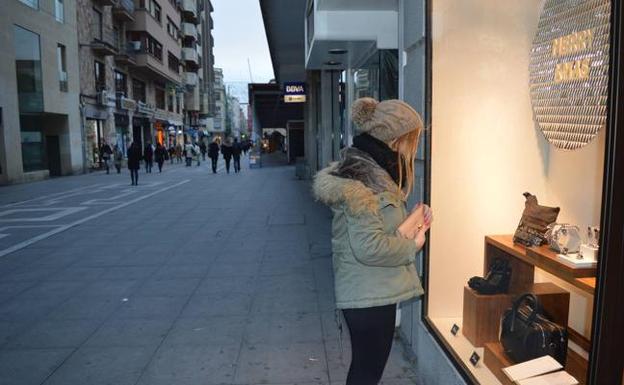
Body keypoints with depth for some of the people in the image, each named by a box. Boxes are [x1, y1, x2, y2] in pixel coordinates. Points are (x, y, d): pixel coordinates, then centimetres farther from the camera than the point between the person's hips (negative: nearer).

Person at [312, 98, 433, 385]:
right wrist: (414, 245, -13)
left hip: (373, 291, 10)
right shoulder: (361, 180, -22)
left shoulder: (371, 170, 9)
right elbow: (369, 247, -28)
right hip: (368, 295, -9)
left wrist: (412, 221, 2)